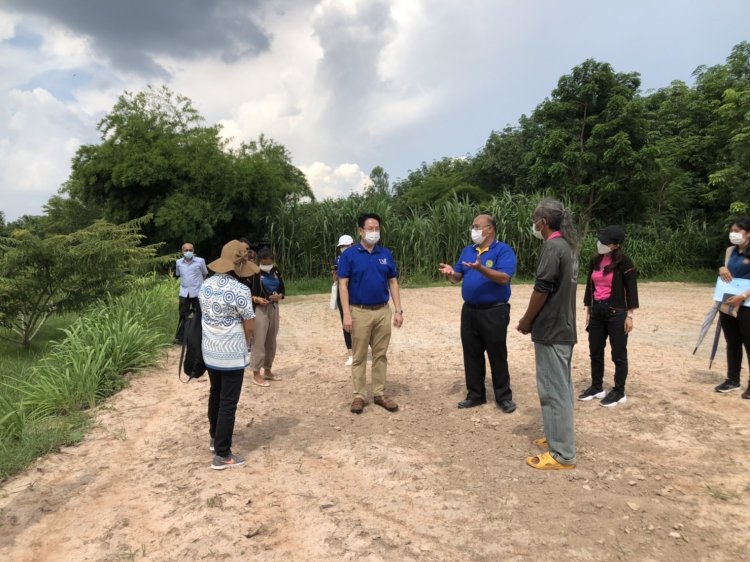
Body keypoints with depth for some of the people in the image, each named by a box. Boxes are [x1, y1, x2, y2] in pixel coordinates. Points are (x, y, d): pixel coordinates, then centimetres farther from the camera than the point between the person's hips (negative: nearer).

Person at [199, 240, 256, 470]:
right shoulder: (240, 290, -21)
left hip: (210, 351, 7)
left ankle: (215, 437, 39)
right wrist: (247, 343, 8)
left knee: (215, 394, 23)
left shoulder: (205, 285, 0)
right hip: (232, 355, -7)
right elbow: (249, 327, -13)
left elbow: (206, 316, 9)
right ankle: (222, 455, 9)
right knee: (228, 403, 2)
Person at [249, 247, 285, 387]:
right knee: (259, 342, -5)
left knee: (271, 341, 13)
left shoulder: (276, 272, 6)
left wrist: (279, 296, -7)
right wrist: (257, 299, -24)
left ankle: (268, 370, 26)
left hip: (274, 308, 6)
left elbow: (282, 288, 15)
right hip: (260, 309, -6)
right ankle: (256, 373, 5)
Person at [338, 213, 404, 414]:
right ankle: (359, 395, 15)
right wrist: (346, 314, -14)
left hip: (383, 311, 4)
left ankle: (379, 394, 20)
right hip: (359, 312, -3)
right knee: (359, 356, 5)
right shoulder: (349, 255, -4)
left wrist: (398, 310, 1)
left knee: (381, 355, 10)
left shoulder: (386, 254, 6)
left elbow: (393, 283, 8)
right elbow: (343, 285, -7)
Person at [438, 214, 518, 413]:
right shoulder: (467, 251, 12)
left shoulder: (503, 250, -8)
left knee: (497, 355, 3)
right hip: (469, 310, 6)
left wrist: (481, 268, -32)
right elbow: (458, 277, 12)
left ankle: (504, 397, 16)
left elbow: (504, 278, -21)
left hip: (494, 311, -6)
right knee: (472, 354, 11)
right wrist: (451, 273, -11)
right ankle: (475, 394, 22)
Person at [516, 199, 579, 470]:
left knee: (552, 390, -3)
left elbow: (541, 290, -19)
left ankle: (562, 454, 4)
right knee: (561, 387, 18)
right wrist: (532, 318, 16)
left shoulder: (552, 246, -17)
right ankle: (558, 436, 30)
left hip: (550, 329, -10)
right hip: (564, 326, 10)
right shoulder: (568, 245, 12)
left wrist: (526, 321, -6)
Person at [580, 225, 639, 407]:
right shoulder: (595, 261, 8)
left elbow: (631, 289, -9)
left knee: (618, 354, 4)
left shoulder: (624, 262, -10)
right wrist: (588, 310, 12)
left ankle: (619, 392, 16)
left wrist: (629, 315, -12)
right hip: (597, 311, 7)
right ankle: (596, 387, 27)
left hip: (616, 312, -6)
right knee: (595, 351, 13)